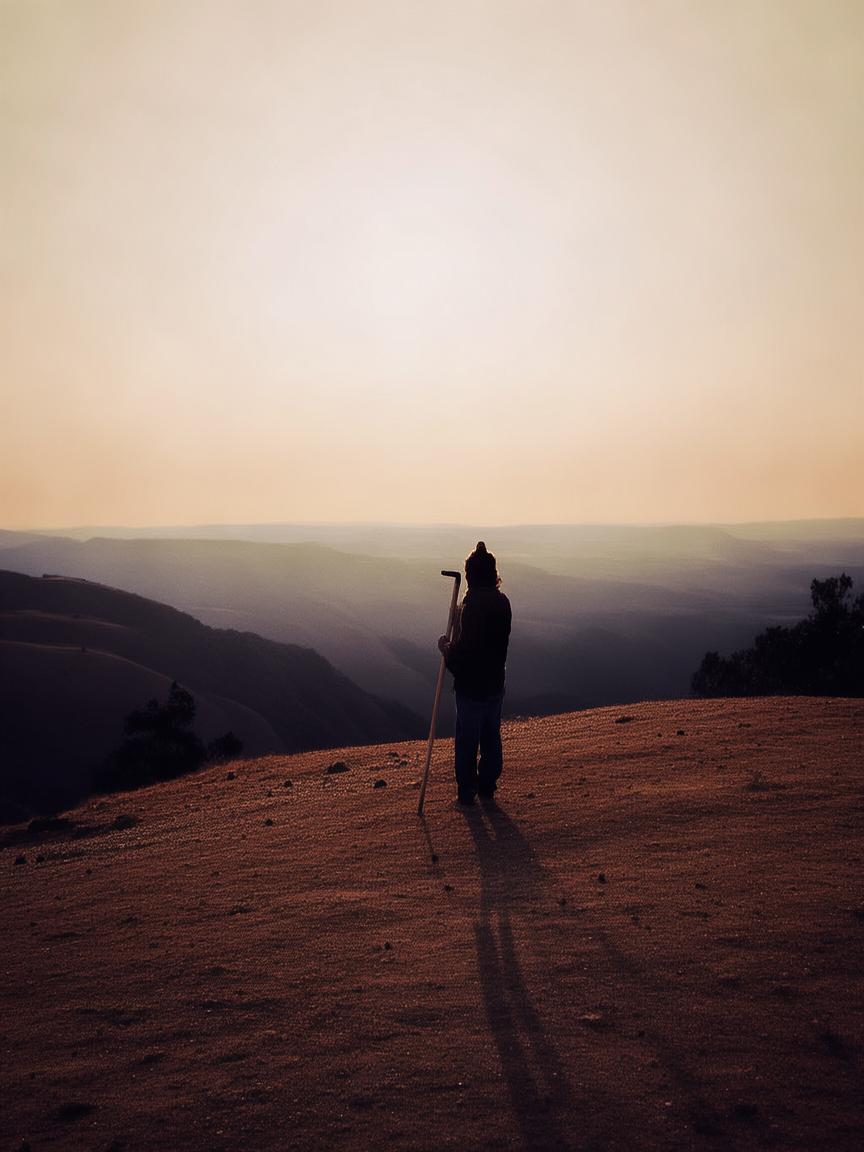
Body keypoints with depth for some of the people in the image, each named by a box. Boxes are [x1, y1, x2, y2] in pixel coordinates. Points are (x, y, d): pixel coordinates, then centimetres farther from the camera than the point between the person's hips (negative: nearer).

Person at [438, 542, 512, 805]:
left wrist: (446, 648, -3)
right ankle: (487, 787, 27)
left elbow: (463, 651, -23)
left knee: (467, 740, 6)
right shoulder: (503, 602, 1)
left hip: (471, 686, -7)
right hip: (495, 683, 7)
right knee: (491, 737, 17)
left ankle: (467, 791, 15)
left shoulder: (472, 606, -21)